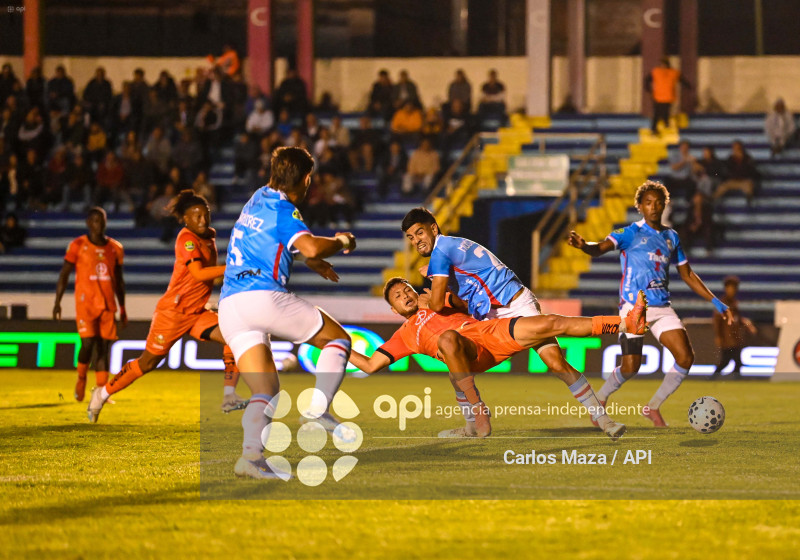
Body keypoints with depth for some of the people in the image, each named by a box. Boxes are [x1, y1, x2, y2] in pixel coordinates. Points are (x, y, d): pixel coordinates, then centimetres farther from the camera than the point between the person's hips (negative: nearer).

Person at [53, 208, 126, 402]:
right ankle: (81, 378, 11)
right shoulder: (78, 246, 0)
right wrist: (57, 302, -3)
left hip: (108, 304, 3)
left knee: (104, 346, -1)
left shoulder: (115, 248, 10)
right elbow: (64, 274, 4)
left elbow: (119, 280, 18)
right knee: (88, 342, -15)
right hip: (85, 303, -3)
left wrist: (123, 309, 18)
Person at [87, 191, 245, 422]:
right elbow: (198, 273, -34)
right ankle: (104, 392, 20)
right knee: (148, 363, 1)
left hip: (197, 313, 7)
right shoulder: (187, 239, -18)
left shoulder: (210, 235, 8)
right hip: (173, 311, -7)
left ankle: (229, 396, -15)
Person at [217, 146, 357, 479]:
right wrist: (342, 242, 0)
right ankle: (318, 408, -10)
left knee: (267, 391, 4)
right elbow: (311, 247, -20)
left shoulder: (257, 200, 23)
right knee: (338, 339, 9)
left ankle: (251, 455, -21)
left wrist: (311, 261, 51)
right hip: (263, 296, -7)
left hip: (229, 306, 7)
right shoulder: (282, 210, -3)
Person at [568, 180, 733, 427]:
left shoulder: (671, 237, 14)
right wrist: (582, 245, -43)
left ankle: (654, 407, 10)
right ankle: (599, 399, 19)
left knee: (686, 357, -8)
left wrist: (716, 302, 19)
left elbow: (687, 274, 22)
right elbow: (600, 248, -19)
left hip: (662, 307, 5)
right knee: (630, 367, -11)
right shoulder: (630, 233, -3)